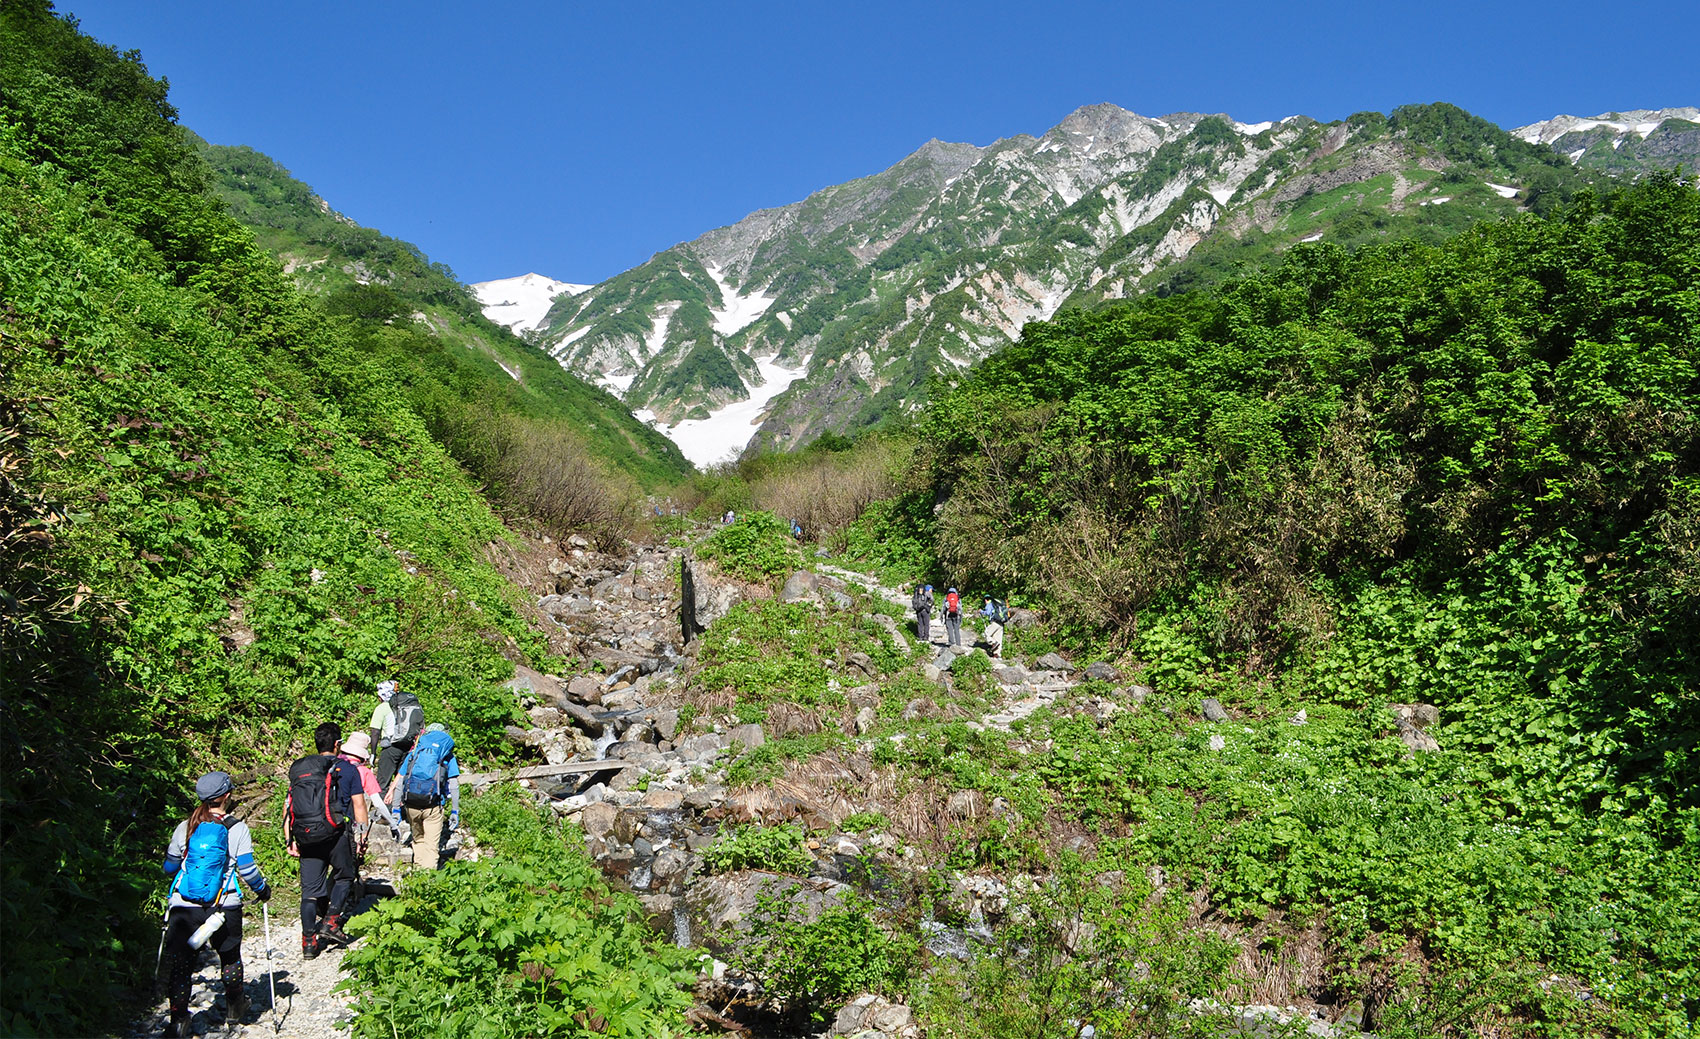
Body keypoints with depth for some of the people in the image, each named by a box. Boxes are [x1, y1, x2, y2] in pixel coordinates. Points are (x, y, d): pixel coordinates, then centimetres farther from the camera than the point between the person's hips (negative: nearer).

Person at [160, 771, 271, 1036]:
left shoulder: (185, 828, 2)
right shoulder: (237, 829, -5)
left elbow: (170, 868, 11)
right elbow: (247, 869, -5)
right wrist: (262, 889, 14)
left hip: (183, 906, 1)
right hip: (223, 907, -1)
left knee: (179, 962, 10)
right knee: (230, 955, 20)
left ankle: (179, 1020, 5)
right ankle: (234, 1007, 35)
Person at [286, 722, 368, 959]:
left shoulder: (298, 769, 14)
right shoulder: (347, 769, 3)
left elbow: (287, 808, 10)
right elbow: (358, 806, 1)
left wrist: (290, 841, 13)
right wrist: (362, 837, 7)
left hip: (306, 838, 3)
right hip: (335, 834, -3)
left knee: (310, 890, 8)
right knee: (344, 876, 19)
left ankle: (308, 941, 7)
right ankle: (331, 921, 4)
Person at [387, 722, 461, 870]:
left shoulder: (414, 753, 16)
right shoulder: (448, 756, 10)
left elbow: (399, 782, 13)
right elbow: (453, 785, 3)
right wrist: (455, 812, 6)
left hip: (411, 805, 3)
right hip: (433, 807, -3)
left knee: (418, 839, 23)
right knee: (431, 845, 2)